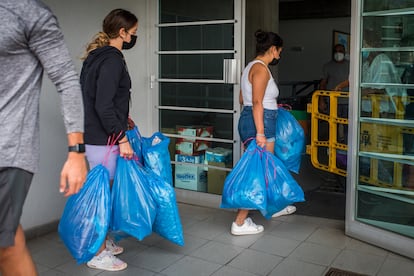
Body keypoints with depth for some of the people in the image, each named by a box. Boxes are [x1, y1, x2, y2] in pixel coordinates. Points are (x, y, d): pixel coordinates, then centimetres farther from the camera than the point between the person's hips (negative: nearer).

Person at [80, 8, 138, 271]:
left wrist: (120, 118, 23)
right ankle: (98, 254, 11)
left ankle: (101, 241, 30)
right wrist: (122, 138, -20)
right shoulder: (112, 59, -17)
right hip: (103, 139, -10)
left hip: (96, 135, 10)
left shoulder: (98, 56, 13)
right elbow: (103, 105, -23)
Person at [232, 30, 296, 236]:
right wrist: (260, 133, -27)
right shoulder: (261, 68, -14)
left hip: (247, 119, 10)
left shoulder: (251, 66, 16)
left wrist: (272, 106, 33)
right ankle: (240, 223, -1)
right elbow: (256, 102, -23)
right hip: (259, 123, -10)